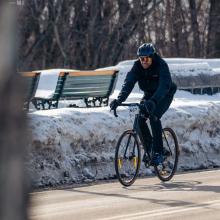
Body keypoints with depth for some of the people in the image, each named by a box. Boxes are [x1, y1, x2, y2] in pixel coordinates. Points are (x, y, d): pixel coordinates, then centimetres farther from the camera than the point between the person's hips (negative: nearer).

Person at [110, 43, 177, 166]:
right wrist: (119, 100, -44)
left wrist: (153, 101, -59)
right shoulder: (137, 66, -17)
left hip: (165, 95, -5)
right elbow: (128, 83, -27)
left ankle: (159, 153, -20)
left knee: (153, 117, -27)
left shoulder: (161, 65, -30)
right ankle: (149, 148, 3)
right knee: (139, 118, -15)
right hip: (149, 95, 5)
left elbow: (164, 86, -43)